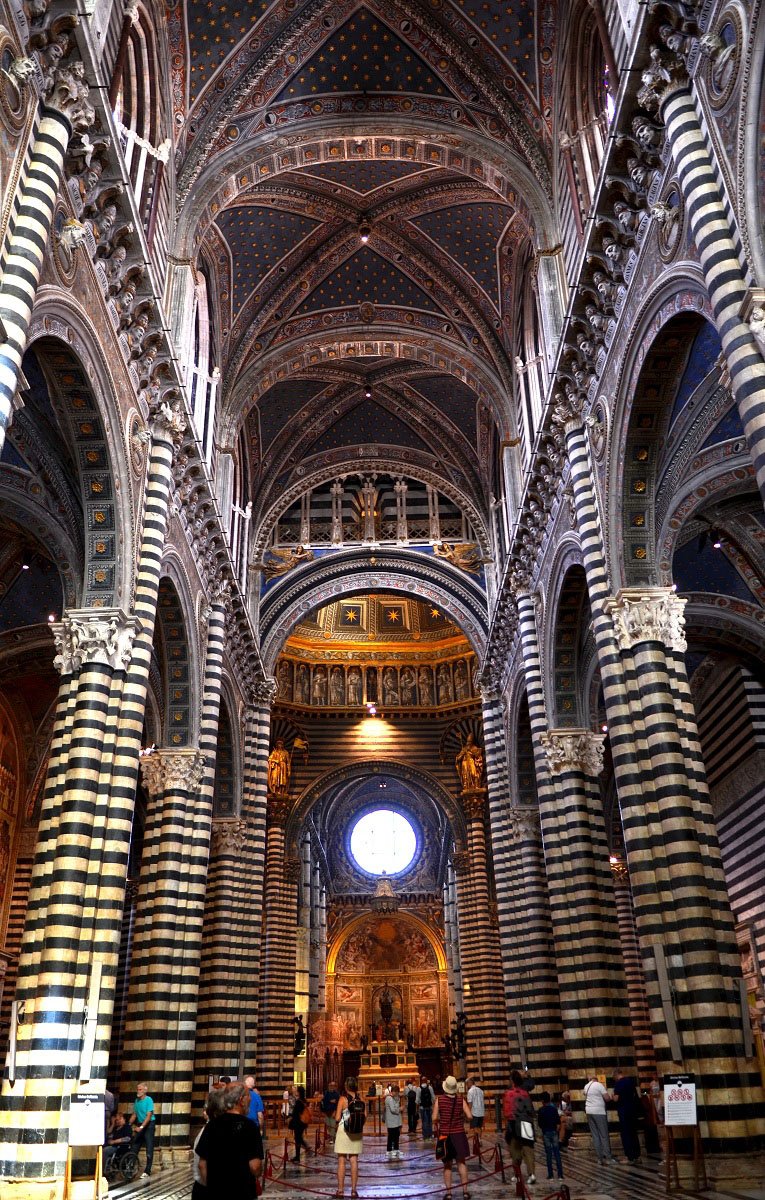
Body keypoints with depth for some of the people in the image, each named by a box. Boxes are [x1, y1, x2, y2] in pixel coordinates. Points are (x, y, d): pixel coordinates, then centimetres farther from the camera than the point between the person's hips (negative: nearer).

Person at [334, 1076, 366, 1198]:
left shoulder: (343, 1099, -11)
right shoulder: (361, 1100, -1)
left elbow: (337, 1118, -13)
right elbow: (365, 1118, 0)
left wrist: (335, 1114, 8)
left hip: (344, 1132, -3)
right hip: (357, 1134, 3)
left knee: (341, 1161, 6)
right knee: (354, 1161, 9)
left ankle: (340, 1189, 8)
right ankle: (354, 1189, 10)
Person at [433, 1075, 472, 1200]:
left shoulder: (439, 1099, -9)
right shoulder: (461, 1100, -8)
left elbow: (434, 1118, -12)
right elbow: (469, 1116, -12)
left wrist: (438, 1126, 9)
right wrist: (461, 1117, 8)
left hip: (444, 1135, 0)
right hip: (459, 1134, 0)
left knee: (447, 1165, 12)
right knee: (461, 1162, 11)